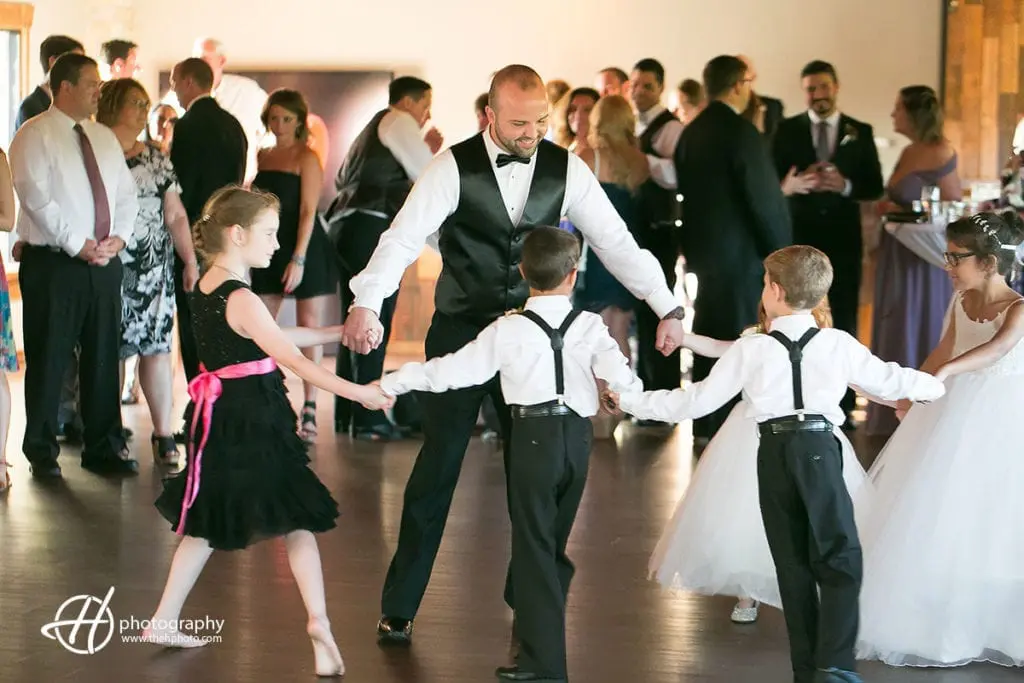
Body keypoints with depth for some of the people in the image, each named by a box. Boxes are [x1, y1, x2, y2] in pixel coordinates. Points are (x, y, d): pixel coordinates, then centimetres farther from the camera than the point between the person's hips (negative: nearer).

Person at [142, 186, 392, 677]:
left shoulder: (204, 289, 9)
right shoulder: (241, 301, -19)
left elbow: (276, 339, 16)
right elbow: (294, 360, -20)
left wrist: (338, 333, 18)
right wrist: (357, 393, -18)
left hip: (219, 417, 9)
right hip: (252, 424, -9)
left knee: (207, 523, 17)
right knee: (298, 516, -2)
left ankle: (164, 621, 20)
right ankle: (318, 622, -9)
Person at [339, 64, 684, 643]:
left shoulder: (566, 169, -3)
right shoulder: (455, 167, -11)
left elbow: (616, 241, -1)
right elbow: (404, 237, -20)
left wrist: (668, 307, -7)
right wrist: (367, 304, -35)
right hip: (459, 332, -2)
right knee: (439, 464, 0)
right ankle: (400, 606, 9)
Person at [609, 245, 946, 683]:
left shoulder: (750, 350, 0)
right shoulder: (839, 345, 2)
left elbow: (699, 400, 3)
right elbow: (887, 381, 13)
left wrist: (632, 402, 15)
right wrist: (932, 386, 34)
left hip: (774, 453, 1)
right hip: (820, 449, -1)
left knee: (792, 564, 11)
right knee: (840, 560, 3)